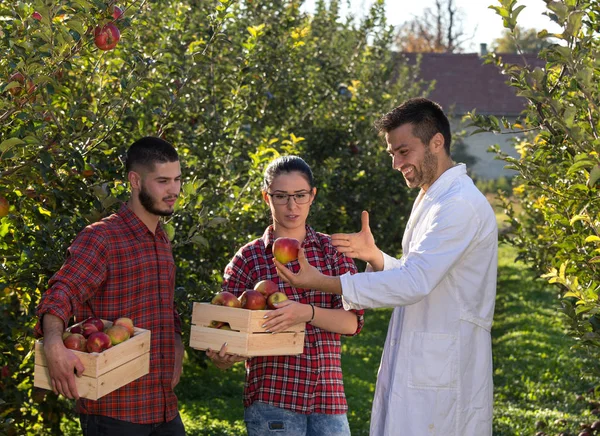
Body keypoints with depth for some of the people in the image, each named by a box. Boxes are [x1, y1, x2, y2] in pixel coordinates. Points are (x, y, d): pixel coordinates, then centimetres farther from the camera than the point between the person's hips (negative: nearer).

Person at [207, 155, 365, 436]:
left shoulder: (332, 251, 8)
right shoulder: (248, 258, 3)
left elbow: (353, 321, -3)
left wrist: (306, 313, -22)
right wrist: (221, 358, -21)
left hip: (329, 399, 2)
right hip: (271, 400, -2)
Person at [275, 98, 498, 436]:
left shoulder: (461, 205, -17)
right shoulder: (434, 200, 17)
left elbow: (414, 282, -24)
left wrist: (323, 283, -24)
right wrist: (375, 257, 5)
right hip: (419, 367, 9)